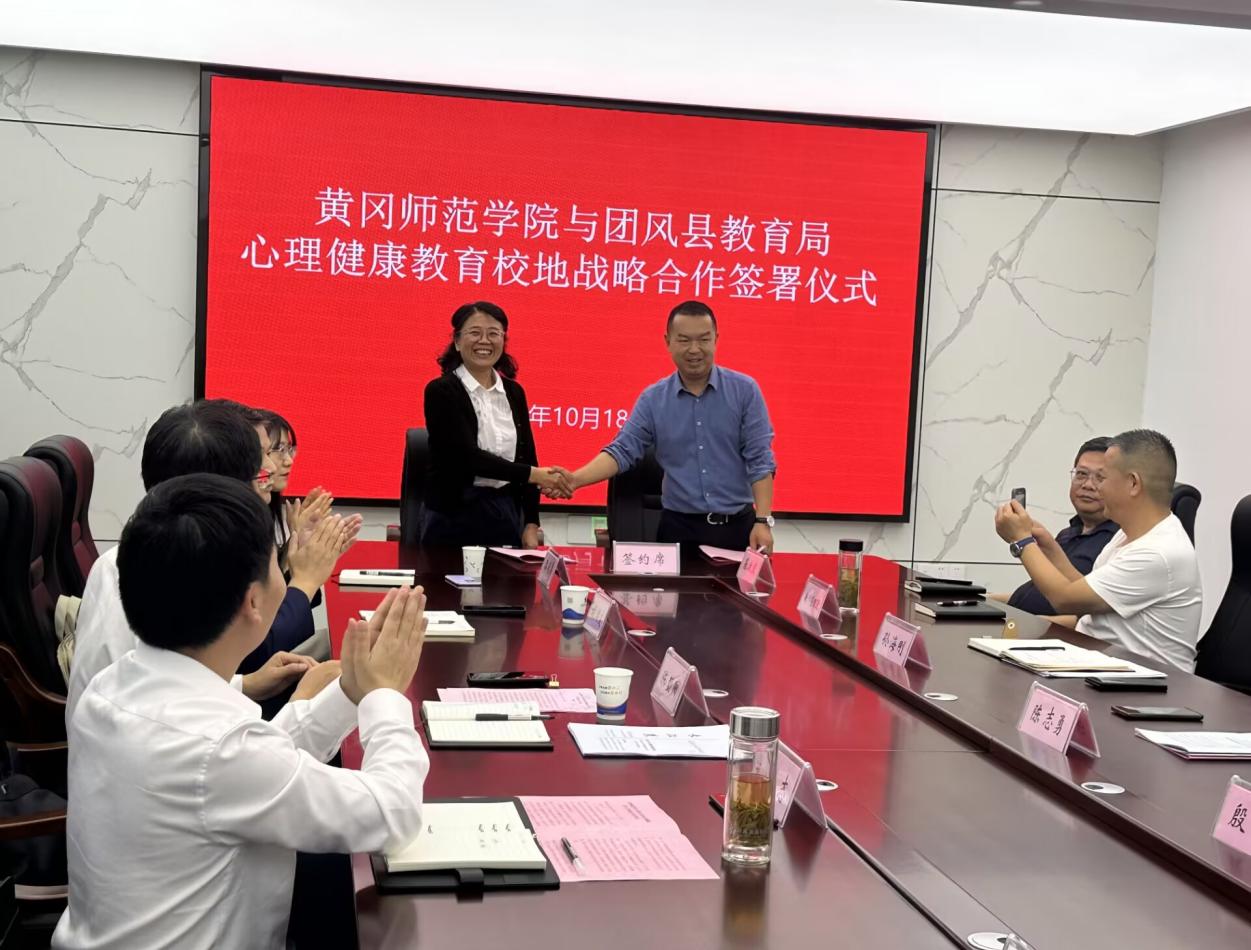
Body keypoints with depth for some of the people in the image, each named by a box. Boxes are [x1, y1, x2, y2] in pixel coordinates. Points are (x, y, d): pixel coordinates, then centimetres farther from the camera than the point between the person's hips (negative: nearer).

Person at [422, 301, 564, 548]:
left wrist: (531, 524, 0)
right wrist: (535, 475, -21)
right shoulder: (441, 391, -9)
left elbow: (527, 457, 9)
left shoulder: (513, 392, 8)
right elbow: (468, 456, -18)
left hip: (506, 515, 5)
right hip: (453, 518, -4)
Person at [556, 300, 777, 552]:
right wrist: (576, 479, -17)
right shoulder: (653, 399, 2)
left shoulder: (745, 391, -3)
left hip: (736, 526, -1)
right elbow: (623, 451, -2)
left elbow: (759, 460, -5)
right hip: (679, 527, 1)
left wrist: (763, 521, -13)